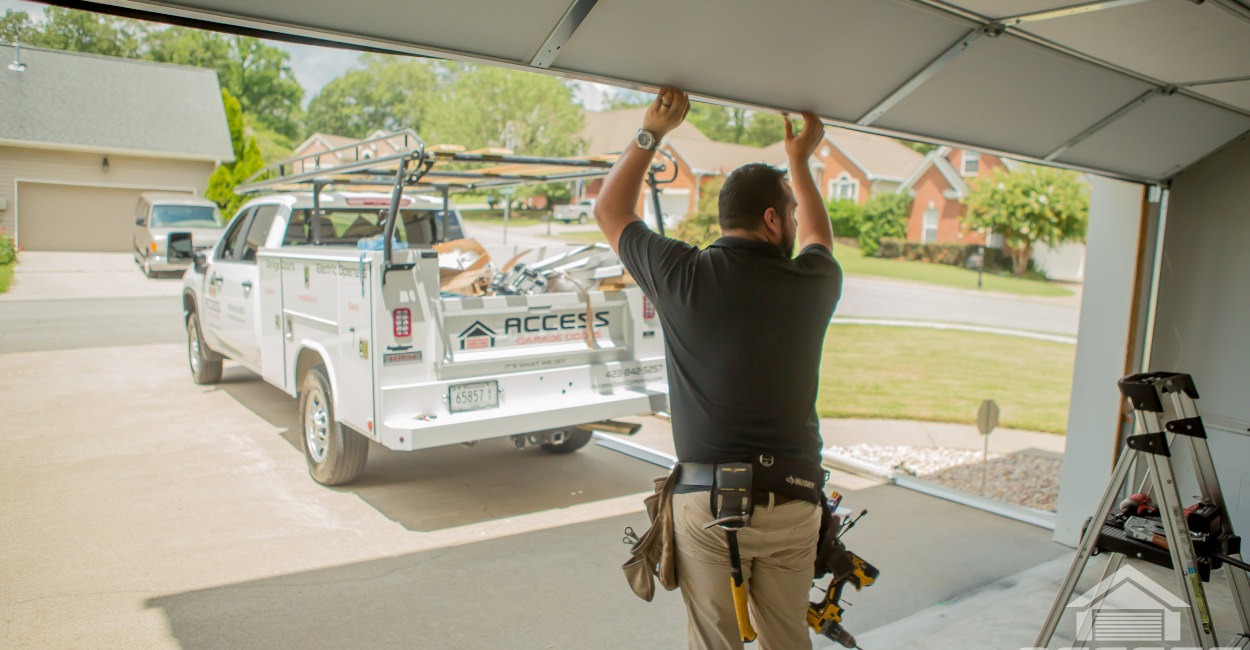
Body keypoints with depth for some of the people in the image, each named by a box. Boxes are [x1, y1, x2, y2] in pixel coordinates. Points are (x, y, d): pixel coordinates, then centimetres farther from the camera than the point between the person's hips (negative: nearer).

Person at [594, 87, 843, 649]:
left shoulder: (686, 275, -7)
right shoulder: (812, 284, -1)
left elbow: (610, 211, 10)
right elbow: (820, 239, 26)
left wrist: (651, 133, 16)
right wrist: (801, 160, 35)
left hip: (709, 501, -2)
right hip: (794, 502, 2)